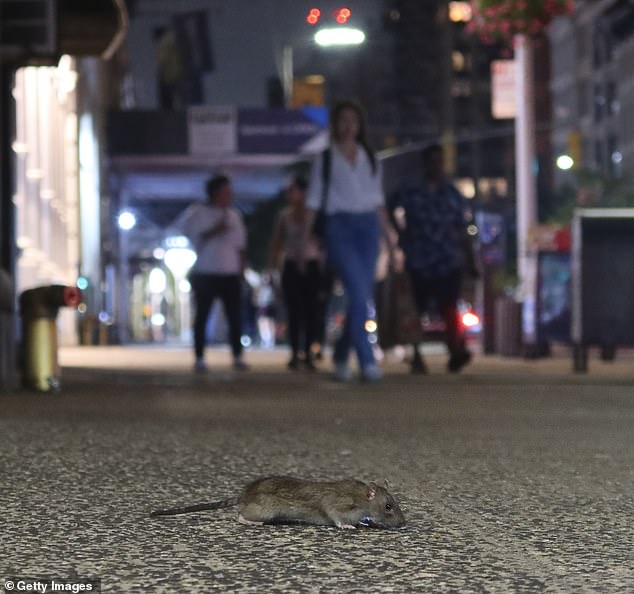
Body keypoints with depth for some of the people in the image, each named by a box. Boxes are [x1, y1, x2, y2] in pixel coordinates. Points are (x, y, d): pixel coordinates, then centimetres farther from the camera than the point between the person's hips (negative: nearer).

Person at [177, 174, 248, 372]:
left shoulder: (234, 215, 13)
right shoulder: (197, 212, -1)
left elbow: (240, 247, 15)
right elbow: (193, 239, -7)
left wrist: (241, 272, 9)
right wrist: (214, 231, -17)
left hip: (230, 274, 4)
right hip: (205, 274, -4)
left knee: (235, 316, -1)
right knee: (201, 316, 1)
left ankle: (237, 357, 5)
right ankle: (199, 358, 6)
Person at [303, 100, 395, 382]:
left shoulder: (369, 159, 16)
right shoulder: (326, 158, 6)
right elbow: (314, 200, 4)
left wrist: (388, 235, 13)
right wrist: (304, 238, -2)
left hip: (368, 226, 4)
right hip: (339, 227, -4)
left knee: (363, 296, 2)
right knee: (359, 293, -18)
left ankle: (341, 355, 20)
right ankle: (367, 362, -18)